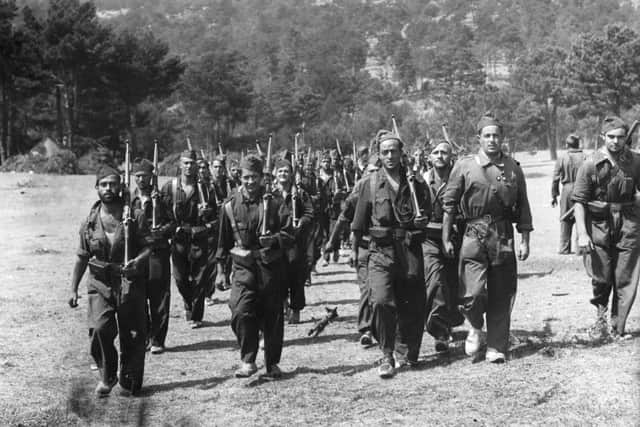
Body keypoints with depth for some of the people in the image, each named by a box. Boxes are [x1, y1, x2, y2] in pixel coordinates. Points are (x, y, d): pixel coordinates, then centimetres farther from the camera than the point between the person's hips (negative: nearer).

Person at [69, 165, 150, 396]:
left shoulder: (135, 216, -3)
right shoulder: (90, 221, 5)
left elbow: (148, 247, -1)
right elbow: (82, 257, 12)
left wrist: (138, 260, -23)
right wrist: (73, 289, 9)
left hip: (130, 284, -1)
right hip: (100, 284, 1)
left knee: (132, 336, 2)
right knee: (100, 329, -16)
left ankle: (129, 382, 22)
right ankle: (107, 376, 5)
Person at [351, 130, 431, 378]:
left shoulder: (414, 182, 7)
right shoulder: (370, 183, 4)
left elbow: (425, 214, 17)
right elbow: (359, 223, 10)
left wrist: (421, 219, -5)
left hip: (410, 250, 2)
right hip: (381, 251, -2)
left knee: (412, 305, 6)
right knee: (381, 301, -17)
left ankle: (405, 352, 27)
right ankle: (387, 356, -5)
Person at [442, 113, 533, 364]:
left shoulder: (513, 168, 7)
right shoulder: (464, 166, 1)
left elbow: (523, 207, 10)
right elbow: (449, 203, 4)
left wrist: (525, 240, 5)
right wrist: (446, 238, 1)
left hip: (504, 237, 2)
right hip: (474, 236, -2)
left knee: (501, 296, 5)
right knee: (473, 293, -10)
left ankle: (496, 347, 16)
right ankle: (476, 328, 21)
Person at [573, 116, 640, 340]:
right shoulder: (591, 165, -5)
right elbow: (579, 201, -5)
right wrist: (582, 234, -11)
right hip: (599, 225, -2)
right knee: (601, 278, -1)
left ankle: (618, 327, 13)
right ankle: (601, 313, 27)